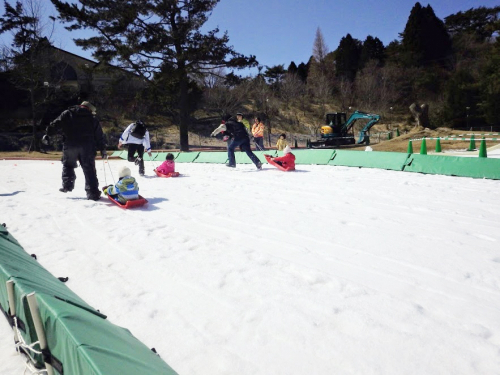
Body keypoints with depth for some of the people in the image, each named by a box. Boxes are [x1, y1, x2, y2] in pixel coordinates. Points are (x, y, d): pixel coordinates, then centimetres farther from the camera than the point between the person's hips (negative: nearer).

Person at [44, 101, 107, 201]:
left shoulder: (67, 114, 9)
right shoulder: (93, 119, 10)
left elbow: (55, 124, 4)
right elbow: (99, 136, 9)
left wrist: (47, 134, 12)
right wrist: (103, 149, 14)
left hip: (70, 145, 0)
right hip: (87, 147, 0)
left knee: (68, 165, 23)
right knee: (89, 170, 1)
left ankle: (67, 185, 18)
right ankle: (93, 193, -3)